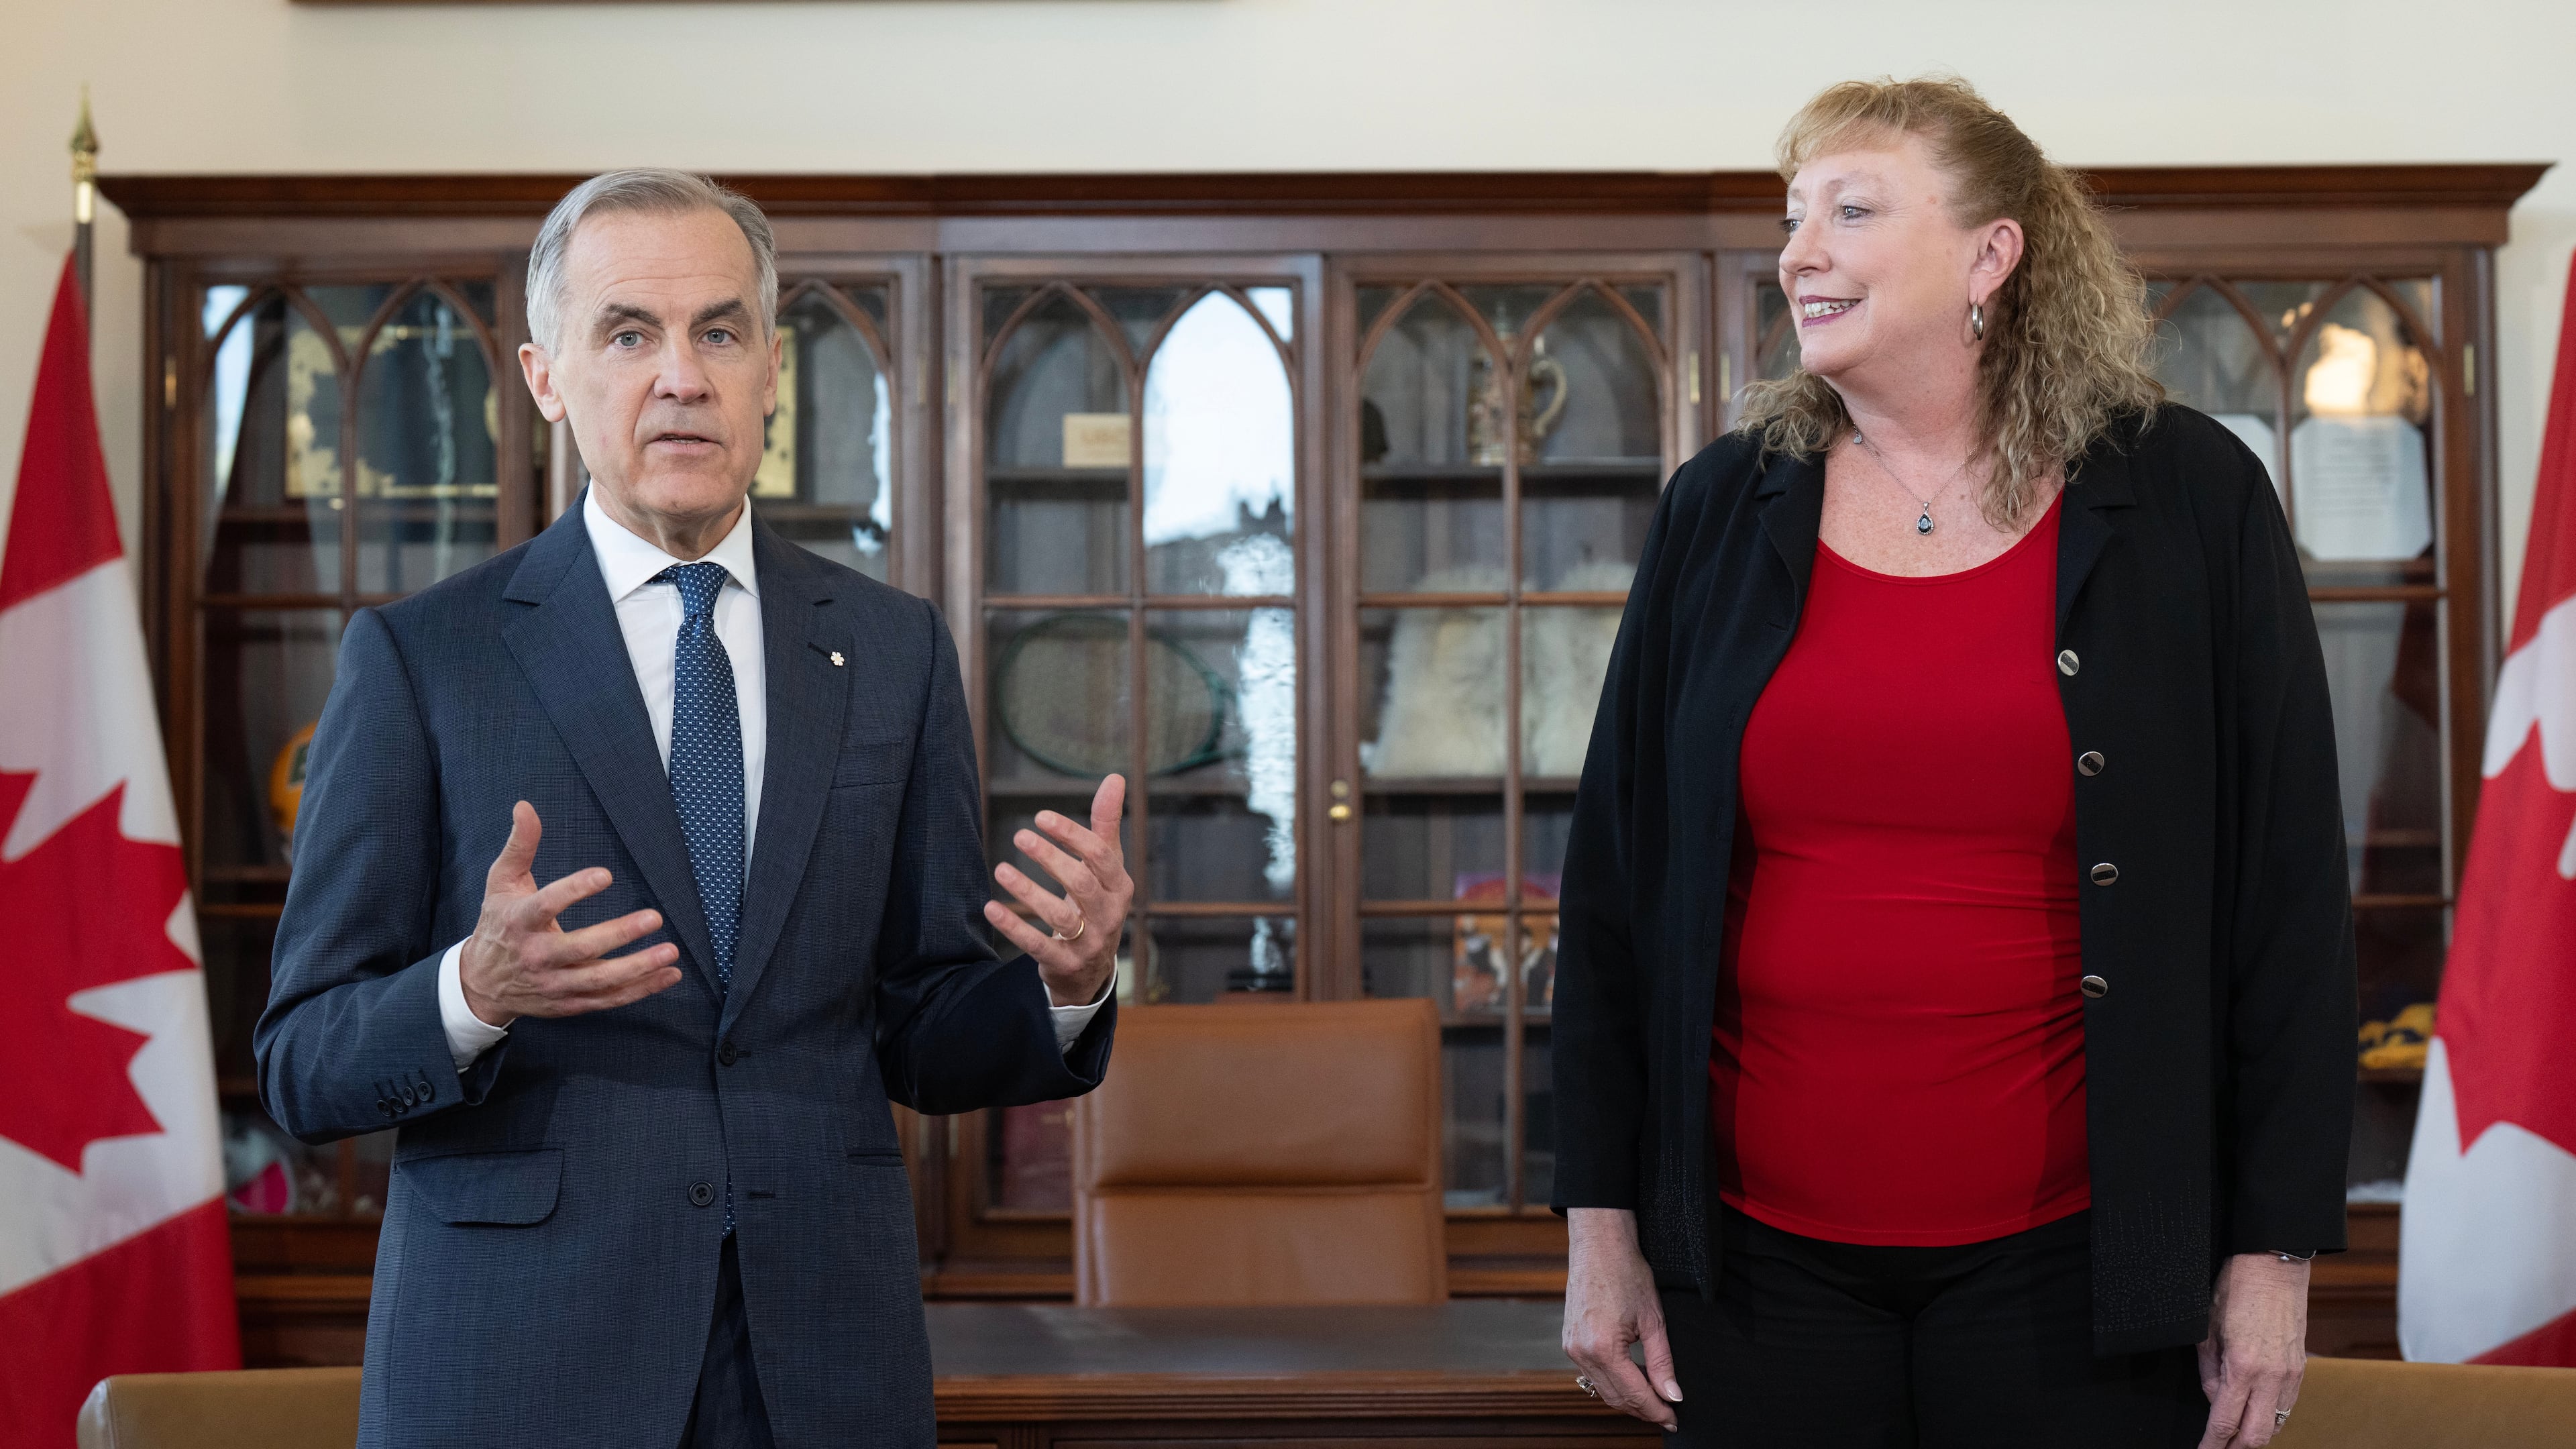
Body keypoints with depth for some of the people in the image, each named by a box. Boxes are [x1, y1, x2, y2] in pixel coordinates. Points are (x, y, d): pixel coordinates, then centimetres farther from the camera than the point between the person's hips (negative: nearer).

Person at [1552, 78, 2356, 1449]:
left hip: (2072, 1261, -2)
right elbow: (1613, 874, 8)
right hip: (1760, 1257, 2)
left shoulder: (2190, 501, 0)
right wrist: (1601, 1214, 4)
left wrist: (2275, 1244, -3)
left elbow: (2286, 891, 0)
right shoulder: (1719, 511, 5)